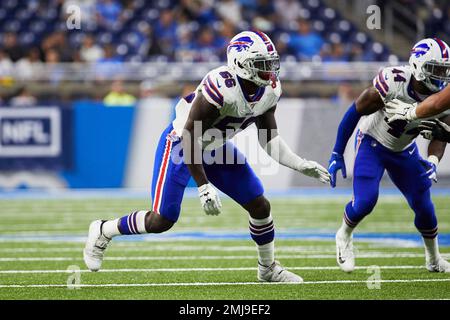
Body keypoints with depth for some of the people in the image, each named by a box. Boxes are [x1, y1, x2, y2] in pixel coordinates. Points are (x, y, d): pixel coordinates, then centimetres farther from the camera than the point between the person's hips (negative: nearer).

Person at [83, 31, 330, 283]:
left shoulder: (270, 90, -11)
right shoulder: (220, 88, -35)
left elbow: (270, 140, 1)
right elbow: (190, 138, -30)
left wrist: (302, 165, -10)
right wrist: (204, 187, -30)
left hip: (215, 148, 7)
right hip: (180, 144, -7)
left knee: (260, 207, 2)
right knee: (162, 221, -8)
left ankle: (268, 269, 24)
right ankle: (103, 231, 18)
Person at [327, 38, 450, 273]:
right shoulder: (392, 83, -33)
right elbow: (355, 112, -21)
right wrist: (337, 155, -16)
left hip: (404, 150, 4)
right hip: (372, 142, -4)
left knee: (423, 206, 1)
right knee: (365, 201, -19)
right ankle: (344, 237, 14)